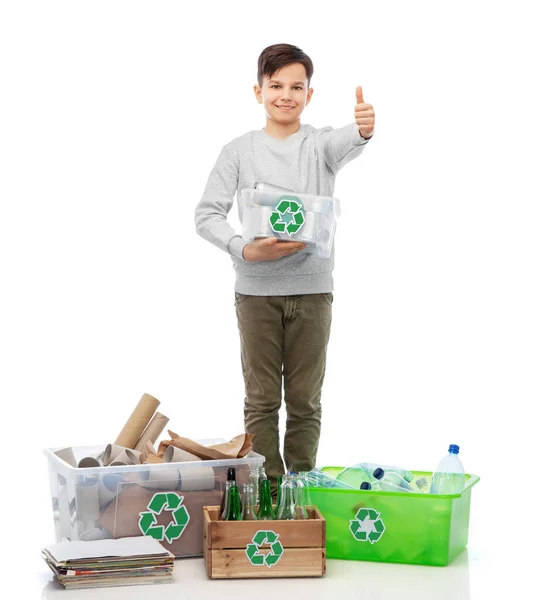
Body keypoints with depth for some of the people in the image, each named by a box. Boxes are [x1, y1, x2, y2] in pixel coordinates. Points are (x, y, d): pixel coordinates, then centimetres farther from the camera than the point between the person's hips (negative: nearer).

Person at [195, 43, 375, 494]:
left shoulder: (321, 143, 2)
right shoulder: (239, 151, 3)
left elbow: (344, 145, -22)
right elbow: (207, 214, -1)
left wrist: (363, 130, -46)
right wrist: (245, 250, -18)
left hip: (313, 290, 0)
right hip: (256, 291, 0)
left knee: (305, 400, 8)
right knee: (261, 399, 5)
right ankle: (267, 489, 15)